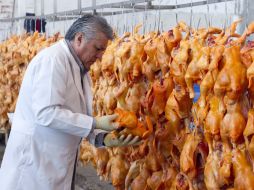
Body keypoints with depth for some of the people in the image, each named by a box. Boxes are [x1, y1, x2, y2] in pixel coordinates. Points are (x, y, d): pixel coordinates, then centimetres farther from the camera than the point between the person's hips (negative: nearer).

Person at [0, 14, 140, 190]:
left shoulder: (81, 69, 11)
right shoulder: (52, 59, -16)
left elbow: (79, 117, 10)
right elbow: (46, 113, -24)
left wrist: (104, 138, -7)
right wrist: (95, 123, -21)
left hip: (60, 161, 9)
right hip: (35, 159, -9)